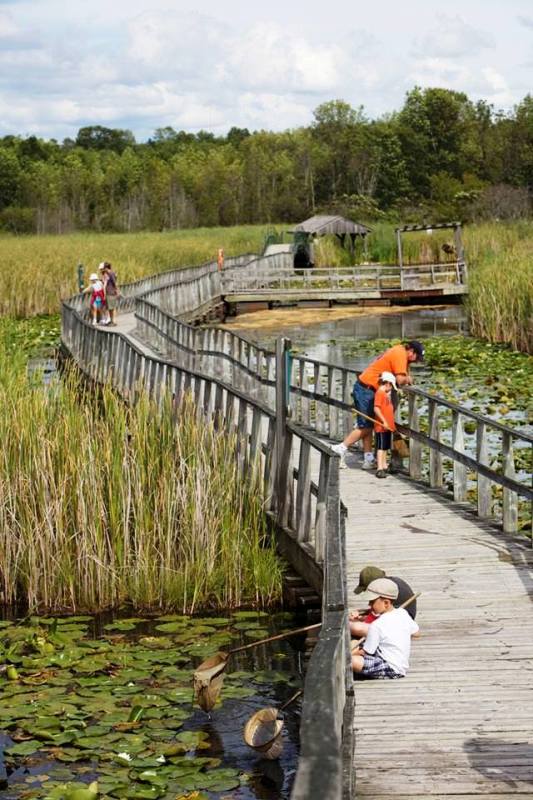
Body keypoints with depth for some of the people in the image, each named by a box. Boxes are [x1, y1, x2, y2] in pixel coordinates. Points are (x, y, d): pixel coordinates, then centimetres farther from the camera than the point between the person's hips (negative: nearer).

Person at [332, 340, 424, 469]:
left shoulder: (399, 350, 14)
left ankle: (369, 460, 12)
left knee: (368, 425, 10)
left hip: (363, 387, 10)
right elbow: (400, 380, -22)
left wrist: (406, 379, 0)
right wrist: (408, 379, -2)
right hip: (366, 390, -10)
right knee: (365, 427, -5)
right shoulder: (400, 354, -16)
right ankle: (341, 448, -6)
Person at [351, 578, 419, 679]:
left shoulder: (376, 626, -20)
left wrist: (351, 653, 7)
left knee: (353, 661, -27)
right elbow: (416, 632, 16)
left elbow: (366, 652, -12)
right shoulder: (403, 613, 1)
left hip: (392, 669, -10)